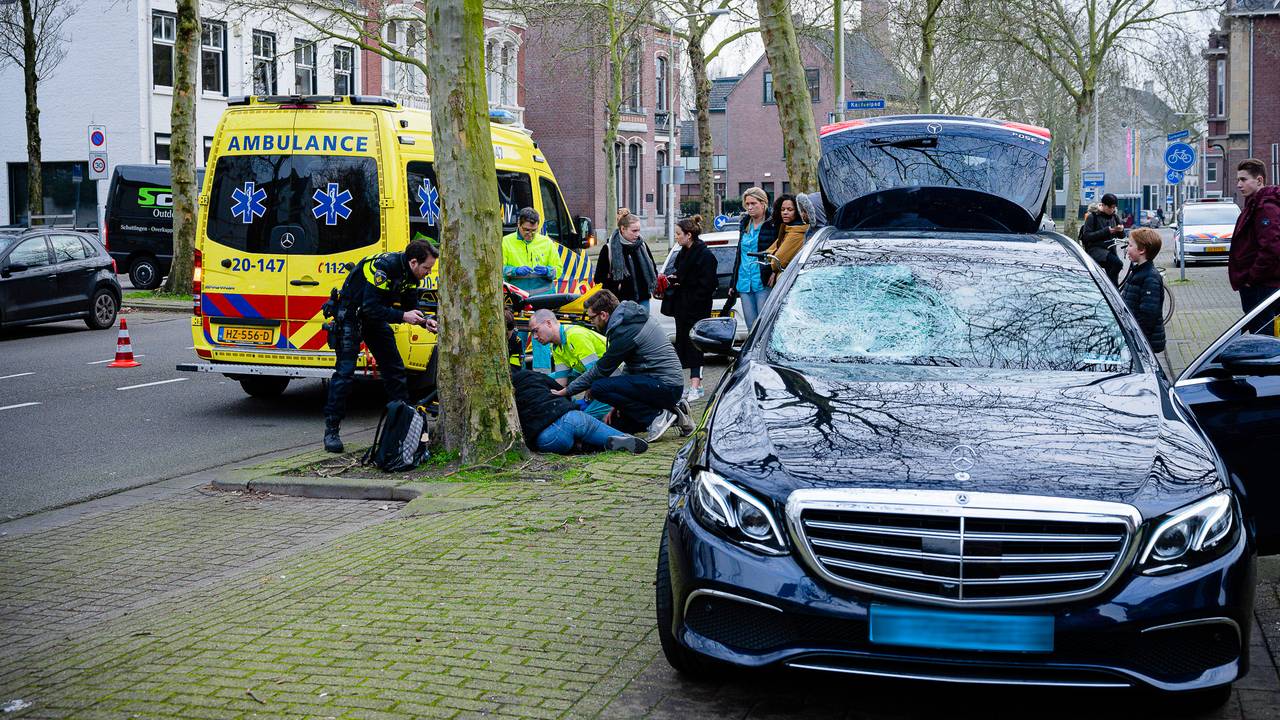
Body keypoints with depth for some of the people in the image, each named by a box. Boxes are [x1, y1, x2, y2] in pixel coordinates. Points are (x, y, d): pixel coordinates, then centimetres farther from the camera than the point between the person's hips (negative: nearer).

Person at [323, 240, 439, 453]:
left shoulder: (410, 274, -5)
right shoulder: (384, 267, -31)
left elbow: (411, 305, 5)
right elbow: (371, 307, -34)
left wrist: (425, 321, -14)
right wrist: (403, 316, -34)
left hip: (375, 317, 8)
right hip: (351, 314, -8)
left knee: (394, 368, 6)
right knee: (345, 372, -11)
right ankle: (331, 430, -8)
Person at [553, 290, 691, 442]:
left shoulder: (625, 332, -17)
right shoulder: (634, 319, 13)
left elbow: (600, 370, -11)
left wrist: (565, 392, -2)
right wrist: (620, 403, 15)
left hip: (665, 386, -10)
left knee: (598, 388, -17)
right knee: (618, 422, 17)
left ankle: (657, 416, -11)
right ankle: (675, 410, 11)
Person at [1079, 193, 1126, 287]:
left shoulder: (1113, 216, 12)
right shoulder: (1092, 217, -4)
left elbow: (1121, 236, 16)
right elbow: (1086, 235, -13)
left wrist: (1121, 230, -9)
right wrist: (1106, 231, -19)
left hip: (1110, 249, 6)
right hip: (1095, 248, -6)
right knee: (1117, 263, -30)